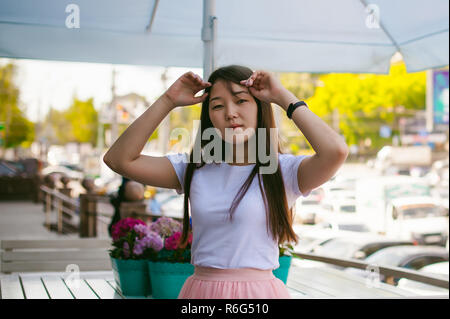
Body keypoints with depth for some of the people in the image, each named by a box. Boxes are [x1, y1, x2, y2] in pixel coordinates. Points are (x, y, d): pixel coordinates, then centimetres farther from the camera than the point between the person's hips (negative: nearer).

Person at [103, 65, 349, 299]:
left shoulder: (282, 170, -6)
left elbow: (335, 150, -26)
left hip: (259, 290, -3)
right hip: (200, 290, 3)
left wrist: (284, 97, -15)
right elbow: (118, 159, -1)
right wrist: (169, 101, -4)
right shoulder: (195, 169, 5)